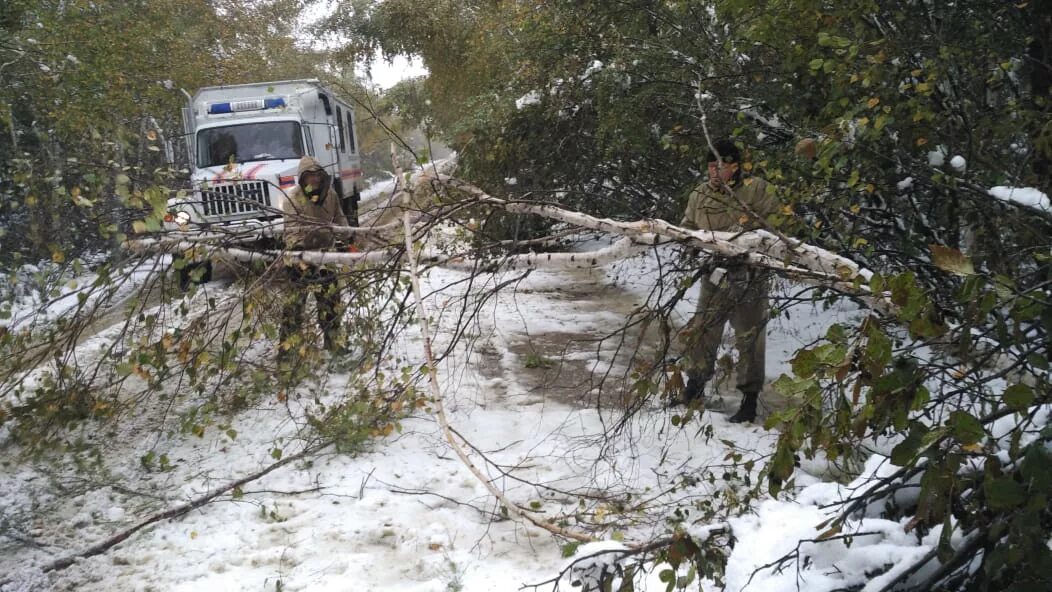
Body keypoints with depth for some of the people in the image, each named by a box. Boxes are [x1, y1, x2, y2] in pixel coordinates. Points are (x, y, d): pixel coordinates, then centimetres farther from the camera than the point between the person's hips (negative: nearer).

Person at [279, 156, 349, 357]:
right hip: (301, 254, -6)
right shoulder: (293, 198, -11)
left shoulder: (330, 194, 7)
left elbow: (338, 218, 19)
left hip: (324, 252, 6)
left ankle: (333, 341, 24)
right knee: (296, 298, -6)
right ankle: (286, 344, 2)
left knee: (331, 296, 11)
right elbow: (291, 227, -18)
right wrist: (295, 247, -32)